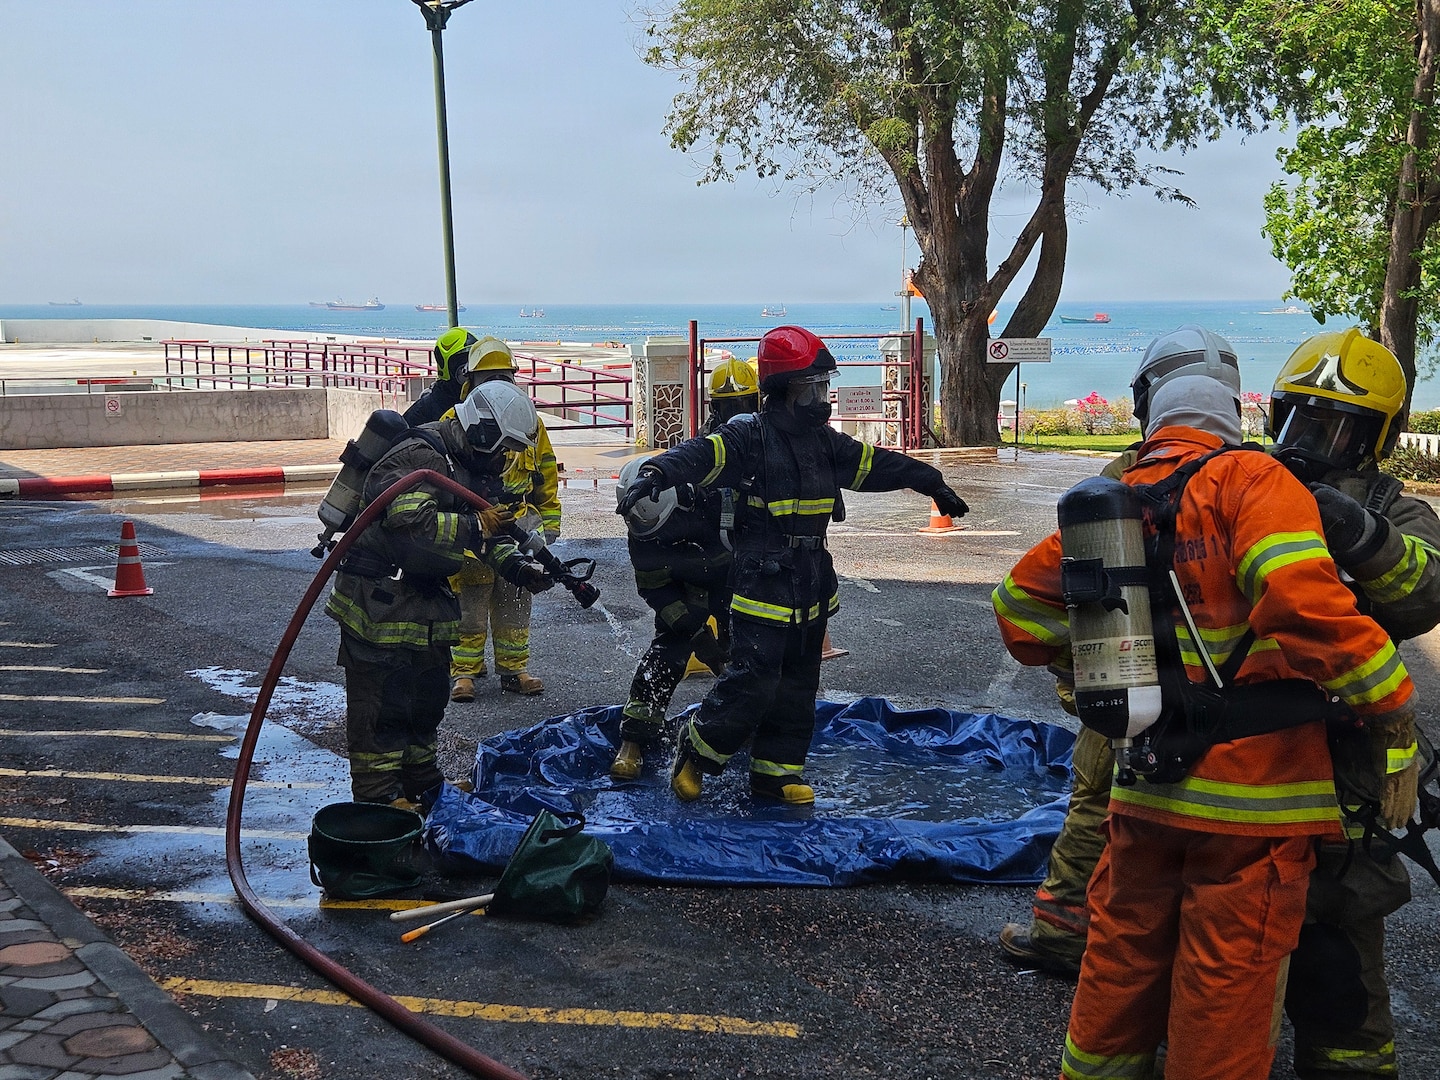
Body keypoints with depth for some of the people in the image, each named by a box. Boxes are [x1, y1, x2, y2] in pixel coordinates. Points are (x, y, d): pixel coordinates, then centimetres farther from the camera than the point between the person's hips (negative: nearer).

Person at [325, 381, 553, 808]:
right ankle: (378, 797, 3)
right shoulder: (420, 457, -20)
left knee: (427, 694, 18)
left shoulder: (467, 466, 13)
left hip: (423, 599, 10)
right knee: (383, 701, -5)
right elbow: (410, 522, -35)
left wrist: (520, 568, 6)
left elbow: (486, 533, 20)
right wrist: (477, 526, -27)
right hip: (379, 600, -10)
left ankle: (421, 782, 32)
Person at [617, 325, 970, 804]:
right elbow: (702, 455, -30)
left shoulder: (825, 442, 11)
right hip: (763, 583, -8)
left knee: (798, 684, 12)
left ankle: (776, 772, 24)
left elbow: (878, 464, 22)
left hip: (812, 585, 8)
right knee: (753, 681, -10)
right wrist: (655, 474, -50)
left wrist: (934, 485, 31)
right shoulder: (750, 437, -13)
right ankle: (695, 750, 12)